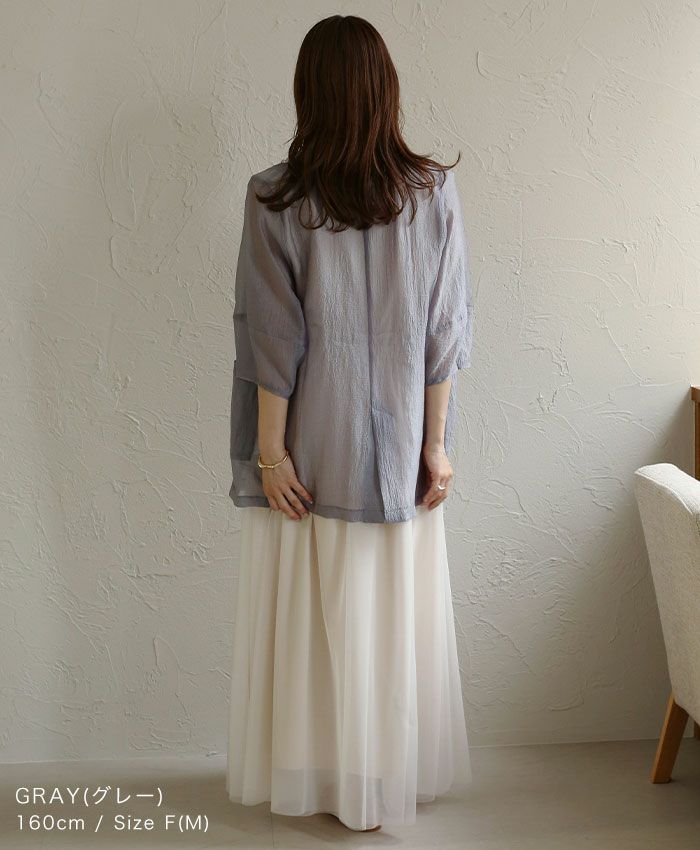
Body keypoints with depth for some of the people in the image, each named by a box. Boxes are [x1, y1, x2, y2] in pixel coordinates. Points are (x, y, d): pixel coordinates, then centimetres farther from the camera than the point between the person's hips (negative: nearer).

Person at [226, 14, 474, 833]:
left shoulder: (275, 197, -11)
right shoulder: (434, 191, -5)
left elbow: (273, 338, -11)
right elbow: (445, 333, -4)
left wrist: (270, 449, -5)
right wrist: (437, 444, 2)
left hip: (311, 449, -1)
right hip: (397, 447, 2)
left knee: (306, 610, 12)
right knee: (396, 611, 14)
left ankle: (304, 771, 27)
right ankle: (393, 770, 28)